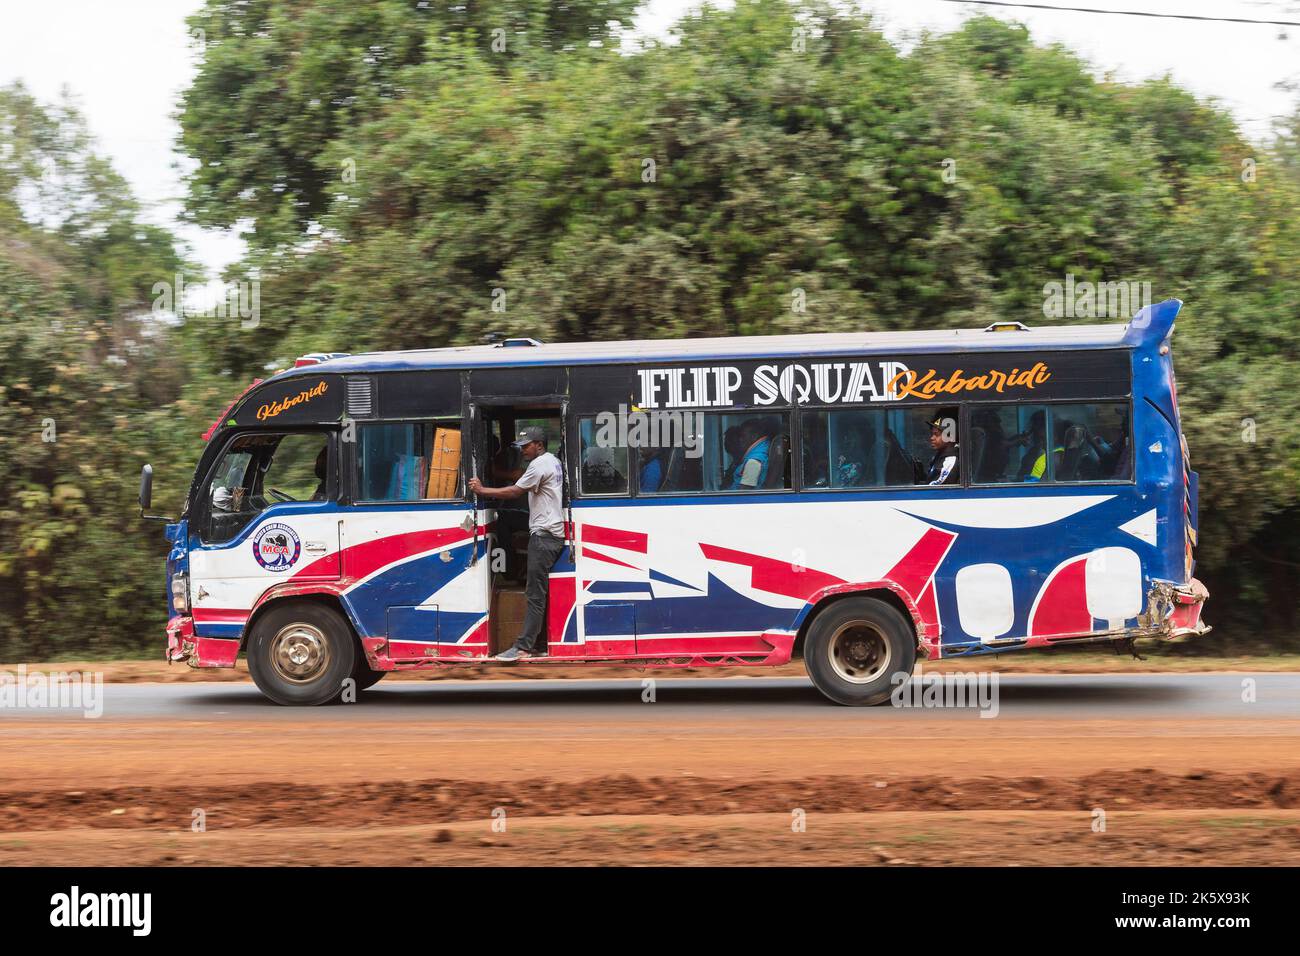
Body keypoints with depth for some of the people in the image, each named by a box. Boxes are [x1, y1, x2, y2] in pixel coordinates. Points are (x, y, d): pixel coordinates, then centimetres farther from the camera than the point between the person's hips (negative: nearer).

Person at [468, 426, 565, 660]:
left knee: (536, 594, -10)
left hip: (543, 536, -10)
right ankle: (540, 644, 10)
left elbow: (514, 491, -15)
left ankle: (523, 647, -12)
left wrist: (482, 490, -10)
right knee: (542, 593, 10)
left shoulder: (539, 465, -12)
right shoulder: (554, 462, 19)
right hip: (554, 535, 10)